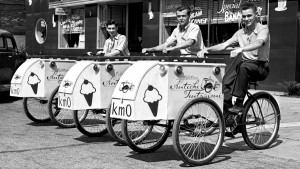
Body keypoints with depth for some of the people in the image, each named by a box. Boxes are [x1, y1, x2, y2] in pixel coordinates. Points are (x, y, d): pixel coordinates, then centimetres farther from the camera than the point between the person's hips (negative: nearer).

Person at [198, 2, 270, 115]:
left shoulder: (263, 29, -6)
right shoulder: (240, 33, 11)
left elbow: (258, 43, -29)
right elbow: (224, 45, 4)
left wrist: (240, 49, -46)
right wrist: (207, 49, -13)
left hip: (261, 67, -6)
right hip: (244, 66, 6)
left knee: (244, 66, -38)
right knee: (226, 83, -19)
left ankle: (239, 104, -34)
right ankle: (226, 117, -10)